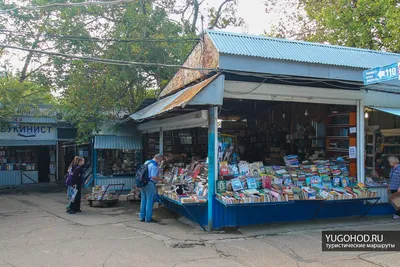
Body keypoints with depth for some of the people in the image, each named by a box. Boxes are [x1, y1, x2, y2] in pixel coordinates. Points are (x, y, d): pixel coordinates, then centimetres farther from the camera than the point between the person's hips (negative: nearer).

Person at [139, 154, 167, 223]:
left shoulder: (147, 162, 12)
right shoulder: (154, 165, -16)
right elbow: (153, 177, -22)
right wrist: (162, 180, -10)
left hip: (143, 183, 9)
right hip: (150, 184, -9)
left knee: (143, 201, 15)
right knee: (150, 201, 1)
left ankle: (142, 217, 23)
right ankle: (148, 218, 7)